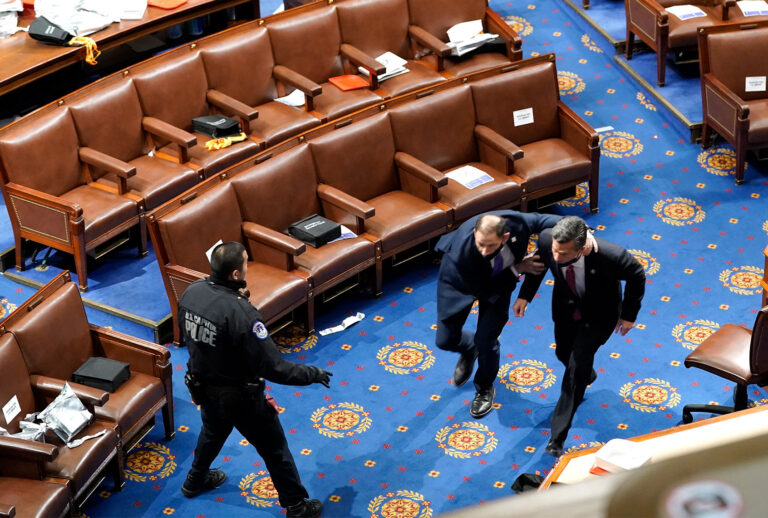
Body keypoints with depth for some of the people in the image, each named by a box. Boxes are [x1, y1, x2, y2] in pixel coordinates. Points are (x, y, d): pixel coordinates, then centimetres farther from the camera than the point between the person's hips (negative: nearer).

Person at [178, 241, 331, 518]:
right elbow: (273, 368, -31)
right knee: (274, 449, 16)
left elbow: (185, 335, 4)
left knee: (212, 431, 37)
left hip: (203, 386, 7)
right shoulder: (241, 314, -36)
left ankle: (196, 480, 60)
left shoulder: (191, 291, -15)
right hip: (239, 396, -7)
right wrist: (313, 374, -18)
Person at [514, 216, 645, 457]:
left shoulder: (610, 255, -42)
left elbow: (637, 274, -18)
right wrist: (525, 294, -8)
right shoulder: (546, 240, -33)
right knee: (563, 353, 23)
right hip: (566, 307, 4)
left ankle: (558, 435, 3)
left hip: (599, 314, -4)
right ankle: (587, 374, 61)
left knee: (577, 364, -10)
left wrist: (629, 314, -9)